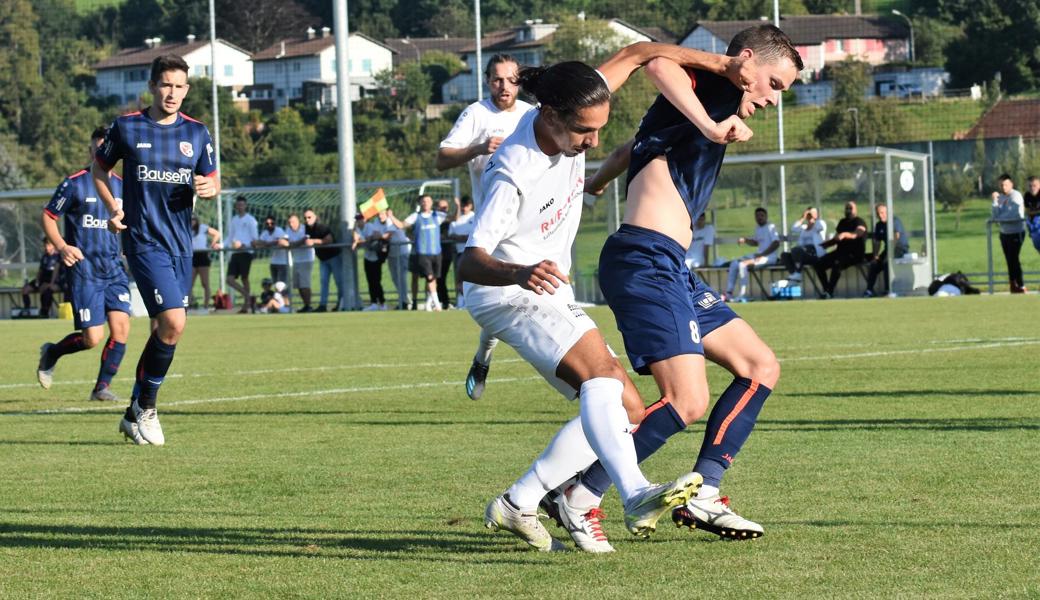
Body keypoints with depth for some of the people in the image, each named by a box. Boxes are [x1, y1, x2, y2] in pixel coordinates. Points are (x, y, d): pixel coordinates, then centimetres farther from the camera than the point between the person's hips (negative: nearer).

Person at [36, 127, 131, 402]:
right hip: (84, 269, -5)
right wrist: (62, 246, -15)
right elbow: (48, 217, -1)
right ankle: (51, 353, 21)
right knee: (92, 337, -9)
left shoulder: (122, 186, 11)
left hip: (114, 269, 5)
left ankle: (102, 386, 4)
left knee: (121, 326, -12)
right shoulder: (75, 183, -4)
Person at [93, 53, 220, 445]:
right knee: (173, 324, -18)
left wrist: (209, 188, -10)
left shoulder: (197, 133, 6)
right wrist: (113, 209, 1)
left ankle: (135, 414, 22)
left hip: (181, 244, 5)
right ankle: (146, 409, -2)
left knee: (166, 329, 8)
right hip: (144, 241, -5)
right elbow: (99, 167, 13)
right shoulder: (126, 128, -1)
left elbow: (212, 181, 14)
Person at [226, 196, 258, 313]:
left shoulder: (250, 220, 0)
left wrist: (246, 245, -21)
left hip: (246, 252, -6)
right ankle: (248, 297, 4)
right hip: (235, 252, 6)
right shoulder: (234, 219, 17)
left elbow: (254, 238, -5)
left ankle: (246, 306, 3)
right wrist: (231, 245, 0)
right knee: (230, 279, -5)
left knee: (244, 278, -4)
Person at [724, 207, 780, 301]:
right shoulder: (758, 228, 17)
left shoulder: (771, 227, -10)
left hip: (769, 257, -10)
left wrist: (762, 254, -23)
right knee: (734, 264, 3)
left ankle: (742, 295, -26)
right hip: (760, 255, 10)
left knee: (743, 264, -26)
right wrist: (745, 240, 11)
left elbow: (776, 244, -19)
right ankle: (729, 293, -2)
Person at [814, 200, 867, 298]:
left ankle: (829, 292, -33)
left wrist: (845, 235, -47)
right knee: (819, 264, -10)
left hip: (854, 254, -8)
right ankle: (826, 289, -8)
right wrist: (821, 245, 12)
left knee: (837, 263, -36)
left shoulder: (860, 222, -5)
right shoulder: (843, 222, 20)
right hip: (840, 251, 8)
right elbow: (835, 239, 26)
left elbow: (856, 234, -28)